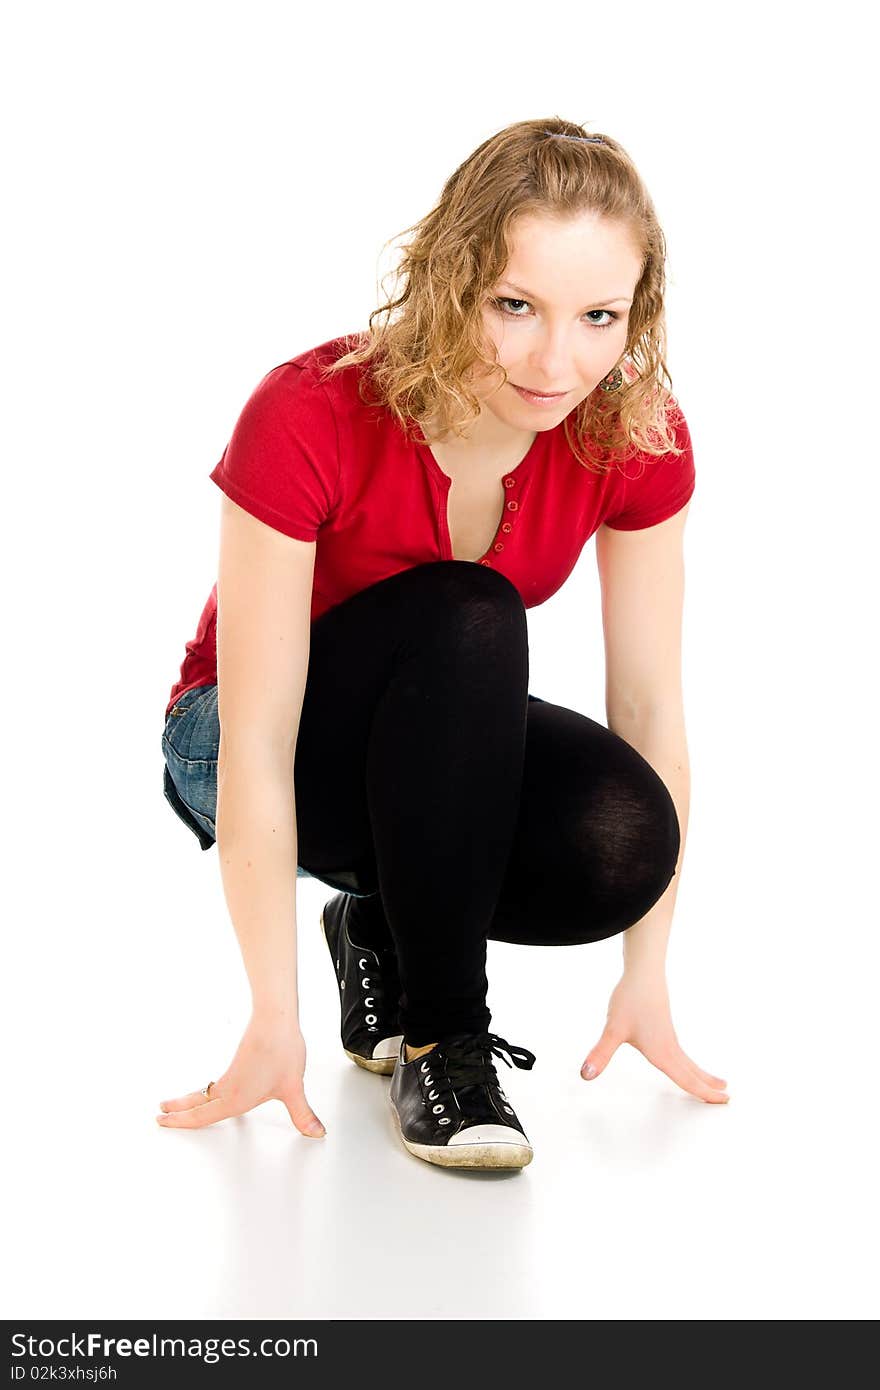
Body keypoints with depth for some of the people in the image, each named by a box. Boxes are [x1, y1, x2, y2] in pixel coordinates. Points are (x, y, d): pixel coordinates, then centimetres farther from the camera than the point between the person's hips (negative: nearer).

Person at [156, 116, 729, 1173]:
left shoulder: (638, 439, -19)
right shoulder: (308, 418, -30)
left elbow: (650, 708, -14)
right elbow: (258, 745, -29)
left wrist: (645, 977, -13)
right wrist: (275, 1018, -28)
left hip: (444, 756, 4)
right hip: (234, 748, -3)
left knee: (622, 839, -30)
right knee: (465, 619, -35)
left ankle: (383, 924, 3)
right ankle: (442, 1040, -20)